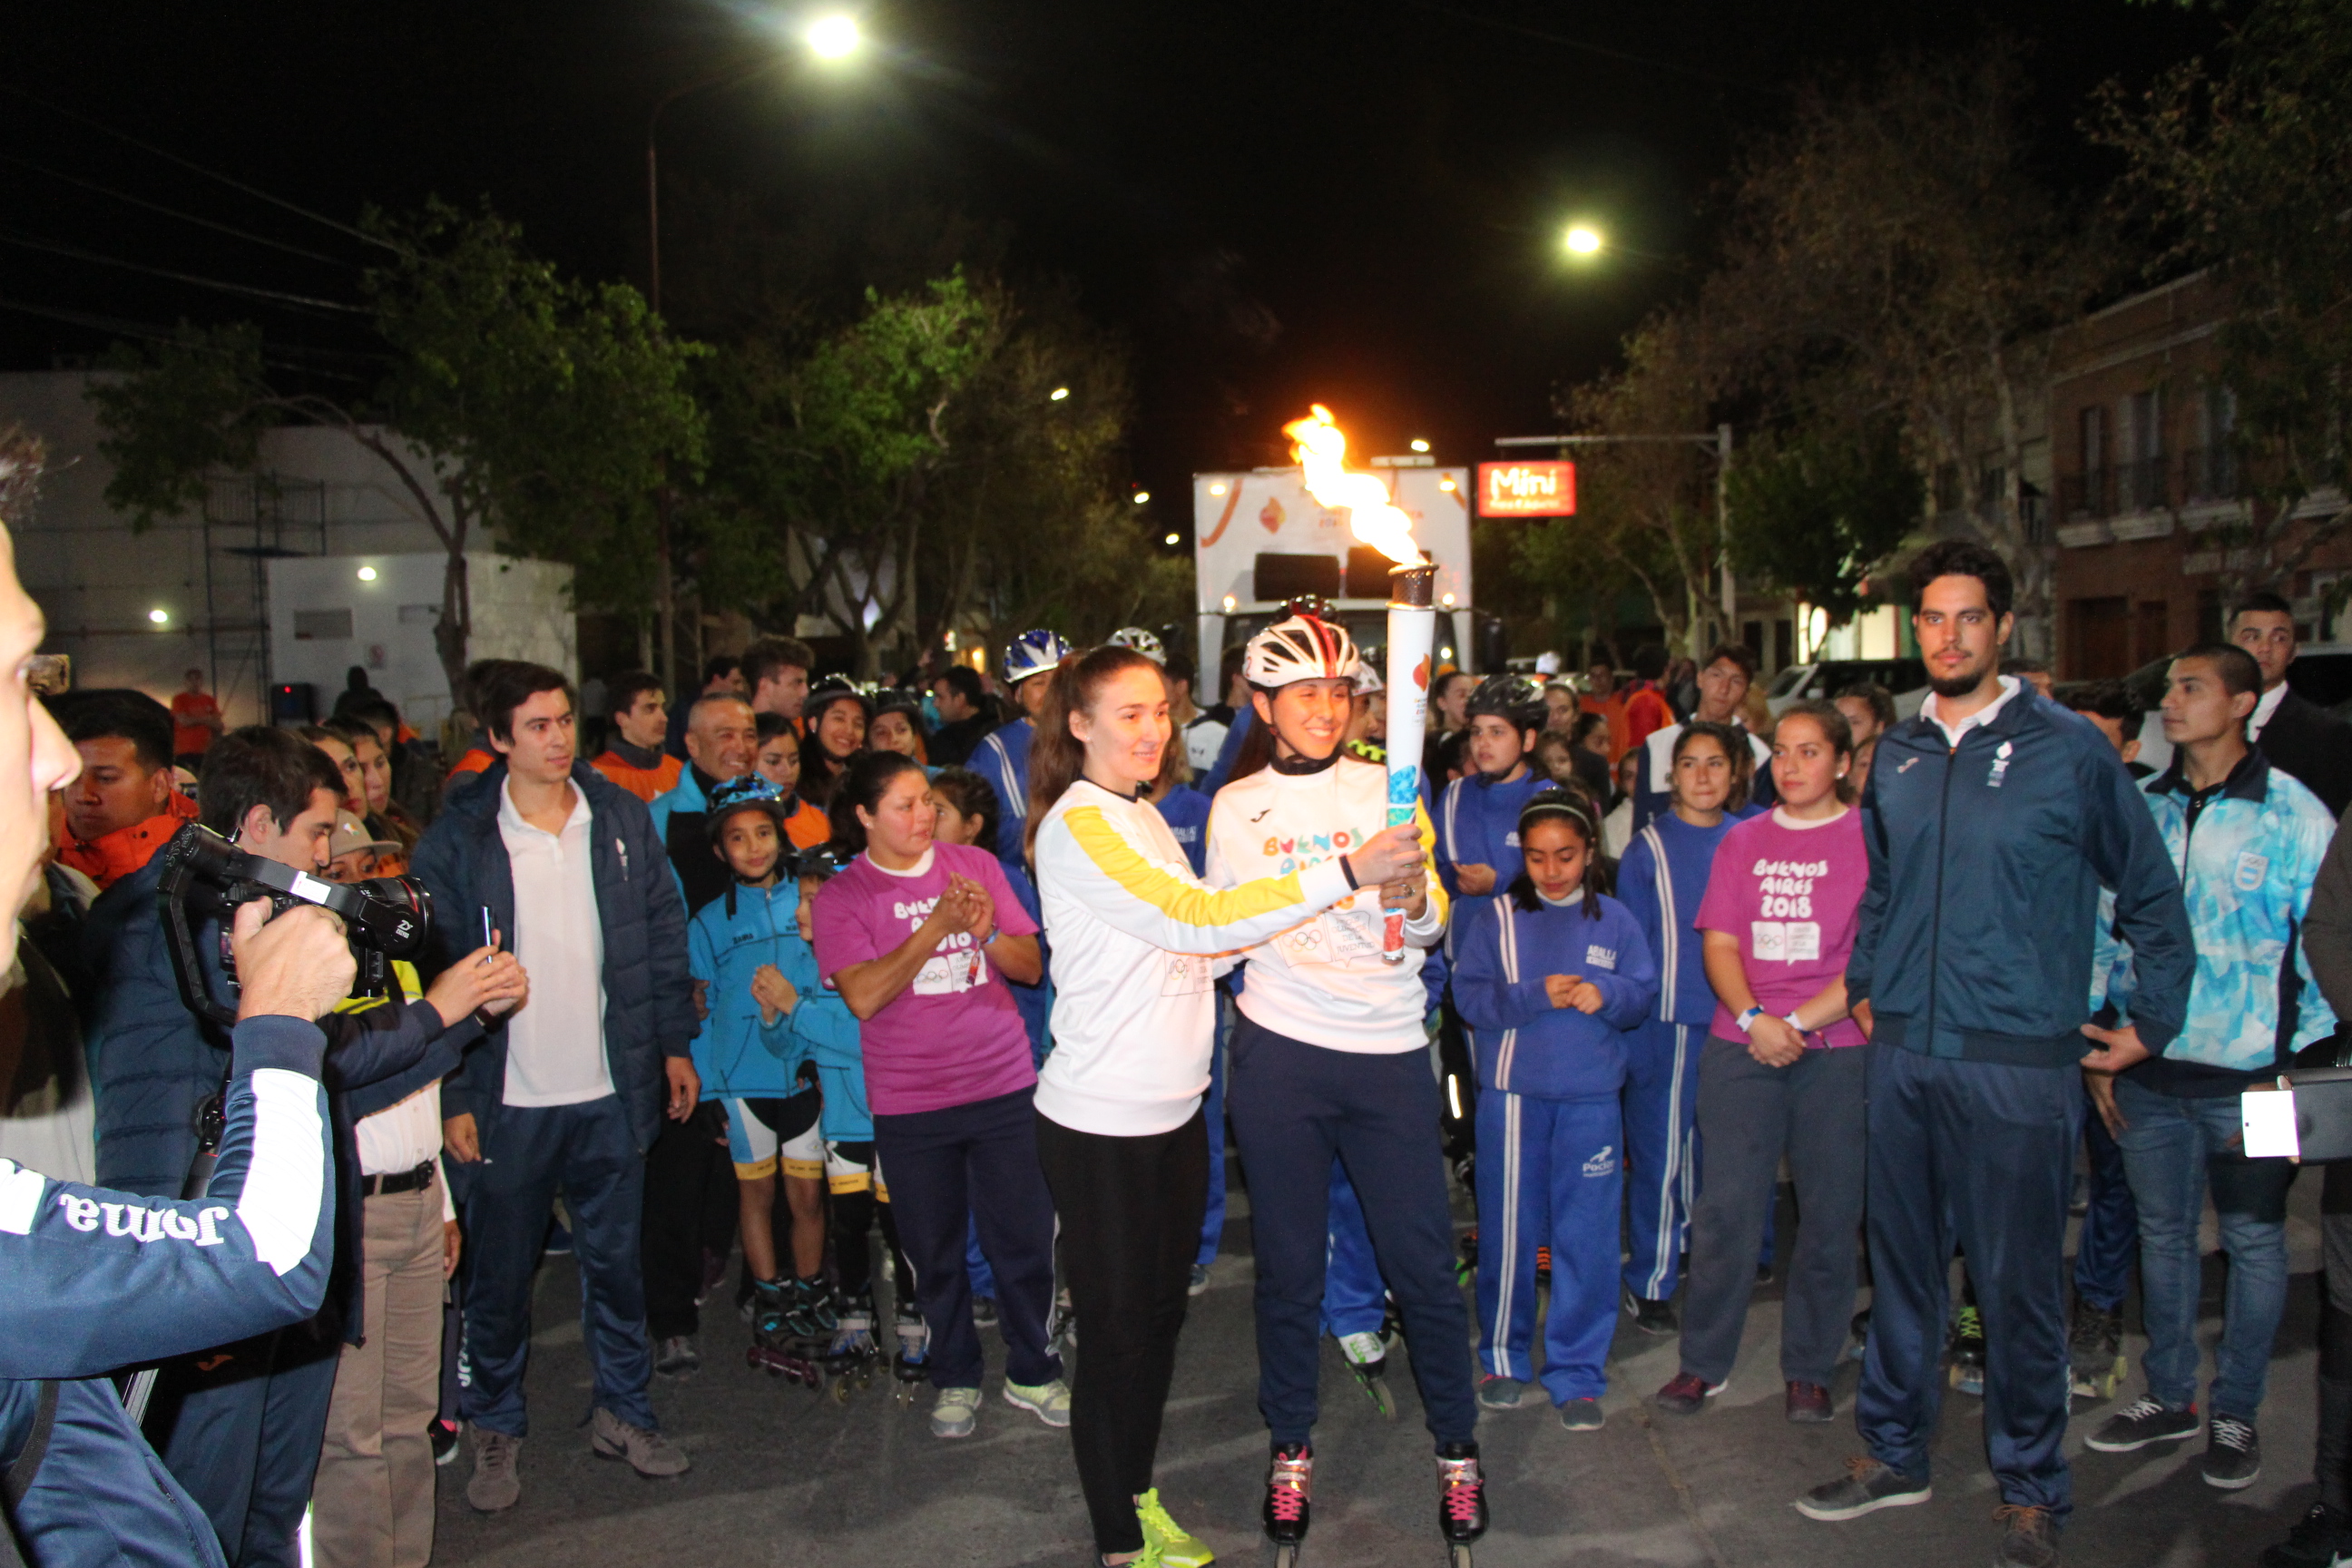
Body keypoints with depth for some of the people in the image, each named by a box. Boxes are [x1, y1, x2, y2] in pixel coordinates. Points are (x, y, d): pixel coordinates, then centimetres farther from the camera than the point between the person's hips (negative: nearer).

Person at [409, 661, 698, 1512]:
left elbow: (664, 936, 8)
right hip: (509, 1101, -2)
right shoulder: (456, 840, -7)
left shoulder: (622, 818, 2)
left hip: (612, 1091, 2)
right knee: (500, 1274, 11)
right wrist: (452, 1096, -8)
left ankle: (623, 1410, 30)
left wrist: (675, 1045, 6)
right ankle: (496, 1428, 29)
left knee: (616, 1260, 14)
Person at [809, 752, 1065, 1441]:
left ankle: (1032, 1372, 26)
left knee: (1024, 1241, 6)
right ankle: (956, 1379, 31)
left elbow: (1031, 968, 3)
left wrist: (987, 932, -17)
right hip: (909, 1101, -1)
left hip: (1004, 1086, 1)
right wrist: (937, 927, -22)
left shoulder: (975, 865, 4)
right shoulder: (841, 897, -2)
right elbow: (863, 995, -16)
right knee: (934, 1252, 11)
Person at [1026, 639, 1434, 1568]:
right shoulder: (1077, 826, -17)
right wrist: (1346, 872, -30)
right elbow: (1192, 920, -27)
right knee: (1117, 1332, 3)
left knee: (1161, 1315, 18)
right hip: (1102, 1125, -8)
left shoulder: (1142, 815, 12)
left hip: (1174, 1110, 8)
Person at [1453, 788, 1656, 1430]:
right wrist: (1536, 995, -16)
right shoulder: (1497, 919, 3)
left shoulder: (1613, 920, 7)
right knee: (1507, 1231, 7)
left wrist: (1607, 994, -14)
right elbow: (1470, 997, -4)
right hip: (1512, 1092, 0)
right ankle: (1503, 1357, 25)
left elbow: (1644, 992, 6)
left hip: (1592, 1096, 1)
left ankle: (1577, 1372, 15)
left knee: (1586, 1236, 2)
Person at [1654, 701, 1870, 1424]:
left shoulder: (1872, 839, 1)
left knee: (1829, 1212, 4)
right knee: (1725, 1206, 0)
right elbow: (1719, 943, 7)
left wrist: (1798, 1022, -12)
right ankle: (1704, 1363, 12)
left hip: (1837, 1048, -2)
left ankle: (1808, 1370, 18)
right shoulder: (1742, 840, 13)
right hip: (1741, 1046, 2)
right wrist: (1754, 1019, -10)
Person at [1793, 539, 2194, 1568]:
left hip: (2018, 1059, -4)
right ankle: (1893, 1452, 29)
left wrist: (2153, 1023, 4)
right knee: (1901, 1259, 14)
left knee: (2018, 1278, 4)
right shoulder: (1895, 757, 9)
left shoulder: (2067, 749, -5)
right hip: (1902, 1052, 5)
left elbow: (2151, 893, 3)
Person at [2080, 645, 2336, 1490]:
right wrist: (2099, 1043, 6)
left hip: (2248, 1075, -4)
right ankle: (2169, 1396, 28)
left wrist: (2295, 1071, -10)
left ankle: (2236, 1413, 22)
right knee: (2162, 1233, 13)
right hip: (2151, 1069, 4)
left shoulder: (2294, 813, -6)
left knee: (2253, 1240, 8)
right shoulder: (2140, 808, 5)